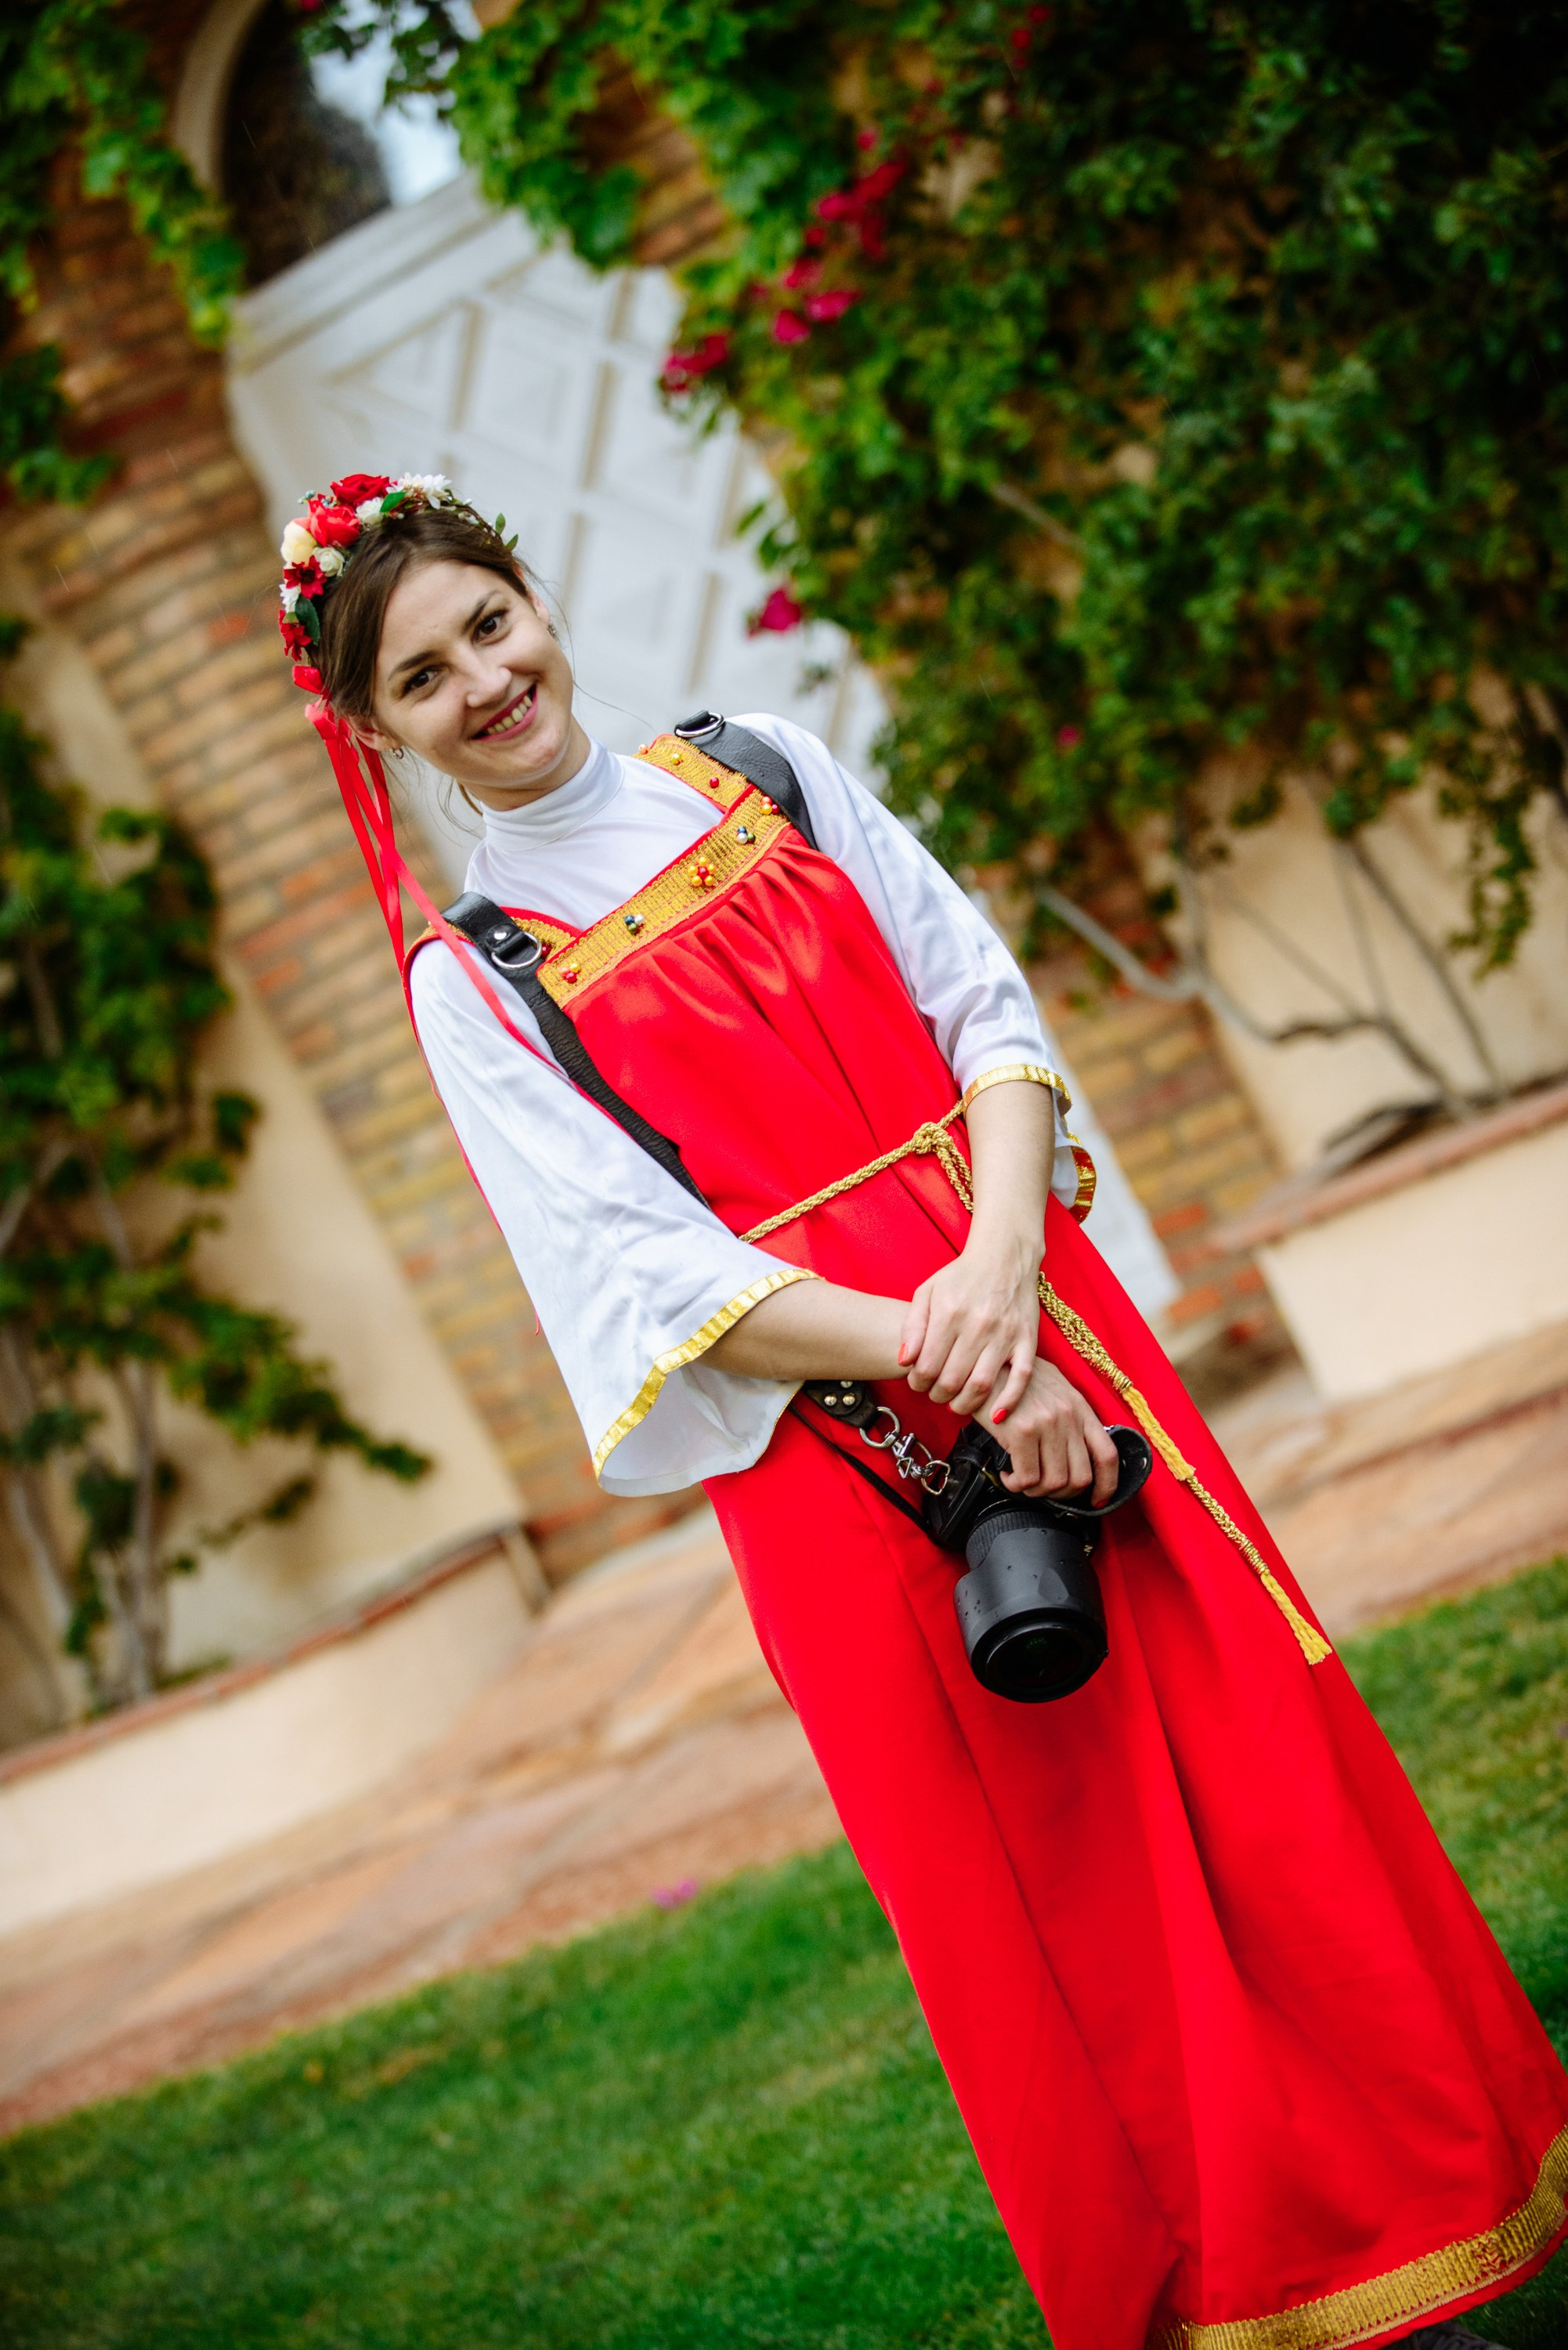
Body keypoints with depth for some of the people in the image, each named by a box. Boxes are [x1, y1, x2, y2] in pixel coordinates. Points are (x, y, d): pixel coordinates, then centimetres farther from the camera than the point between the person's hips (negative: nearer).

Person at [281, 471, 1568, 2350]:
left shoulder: (760, 773, 10)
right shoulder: (474, 981, 1)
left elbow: (985, 1000, 4)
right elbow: (649, 1269, -9)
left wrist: (1005, 1253, -14)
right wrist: (939, 1354, -19)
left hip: (1036, 1325, 3)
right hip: (822, 1435, -3)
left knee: (1248, 1751, 4)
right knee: (1041, 1876, 1)